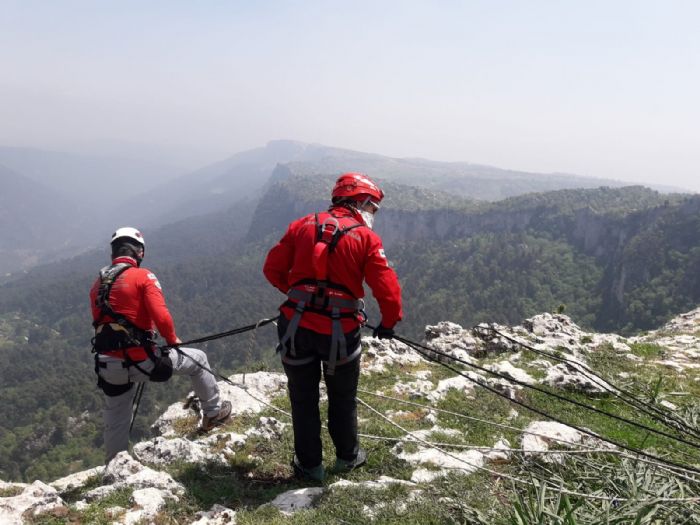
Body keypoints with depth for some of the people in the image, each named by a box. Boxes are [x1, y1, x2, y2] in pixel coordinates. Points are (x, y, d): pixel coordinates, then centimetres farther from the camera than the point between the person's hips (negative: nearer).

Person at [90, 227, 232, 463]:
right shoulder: (143, 276, -9)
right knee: (198, 359, 17)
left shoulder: (97, 284, 11)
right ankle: (213, 412, 29)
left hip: (107, 366, 6)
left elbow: (100, 324, 18)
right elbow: (161, 316, -18)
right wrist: (173, 339, 0)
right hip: (139, 360, -6)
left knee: (115, 423, 25)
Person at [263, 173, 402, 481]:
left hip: (296, 326, 2)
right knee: (343, 397, 22)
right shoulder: (366, 237, -6)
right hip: (341, 331, -2)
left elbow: (272, 269, 5)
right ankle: (347, 456, 39)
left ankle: (309, 464, 31)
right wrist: (389, 323, 8)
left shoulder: (302, 225, 3)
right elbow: (387, 288, -10)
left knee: (303, 398, 18)